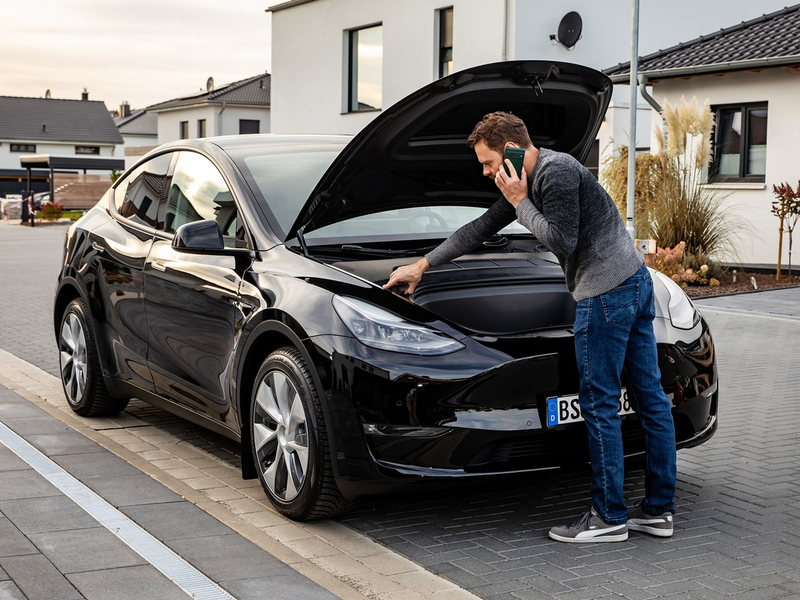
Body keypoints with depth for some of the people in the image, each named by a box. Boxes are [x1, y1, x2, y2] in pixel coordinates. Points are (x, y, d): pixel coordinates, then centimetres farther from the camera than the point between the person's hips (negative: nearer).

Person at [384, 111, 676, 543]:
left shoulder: (557, 172, -13)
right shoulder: (527, 181, 19)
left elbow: (562, 240, -18)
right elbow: (480, 229, 25)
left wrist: (520, 202, -8)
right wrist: (423, 265, 27)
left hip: (606, 290, -11)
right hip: (635, 280, 11)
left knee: (599, 405, -5)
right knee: (650, 397, 10)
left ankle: (609, 517, 2)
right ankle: (658, 509, 17)